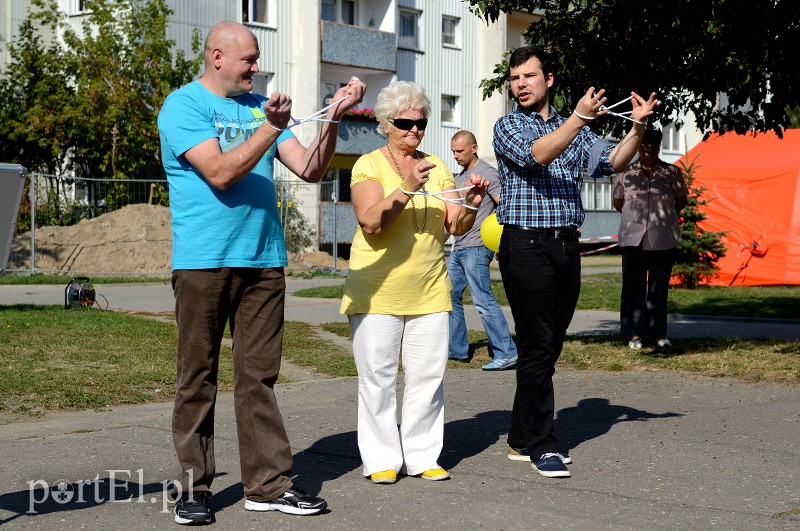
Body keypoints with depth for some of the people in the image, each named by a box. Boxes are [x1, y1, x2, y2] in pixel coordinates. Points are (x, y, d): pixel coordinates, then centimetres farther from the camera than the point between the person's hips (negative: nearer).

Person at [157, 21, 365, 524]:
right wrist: (271, 127, -19)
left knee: (259, 376, 6)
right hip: (204, 260, -5)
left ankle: (268, 483, 10)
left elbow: (311, 169, 8)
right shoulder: (183, 105, -1)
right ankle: (193, 486, 9)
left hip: (264, 260, 5)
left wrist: (334, 116, -5)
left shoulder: (261, 105, 15)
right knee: (198, 379, 1)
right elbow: (220, 172, -14)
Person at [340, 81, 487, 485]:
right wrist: (408, 188, -25)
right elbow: (370, 223, -15)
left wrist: (471, 204, -11)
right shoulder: (369, 165, -1)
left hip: (430, 290, 4)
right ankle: (382, 459, 7)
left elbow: (456, 226, 9)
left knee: (428, 375, 3)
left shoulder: (437, 167, 13)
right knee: (378, 376, -2)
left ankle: (423, 456, 12)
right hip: (377, 289, -4)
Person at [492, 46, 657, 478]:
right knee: (538, 346, -8)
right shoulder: (508, 127, 2)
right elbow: (536, 154, -18)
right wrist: (579, 118, -28)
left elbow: (613, 162, 7)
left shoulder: (572, 130, 18)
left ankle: (521, 439, 16)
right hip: (526, 244, -6)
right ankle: (541, 444, -2)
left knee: (549, 346, 7)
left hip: (566, 246, 6)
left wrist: (638, 127, -8)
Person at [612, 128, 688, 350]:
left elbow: (681, 201, 14)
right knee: (633, 286, 0)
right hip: (633, 238, 0)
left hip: (664, 240, 0)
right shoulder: (626, 173, 6)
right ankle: (634, 333, 6)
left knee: (659, 288, 5)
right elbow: (618, 203, 18)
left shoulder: (672, 172, 3)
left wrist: (664, 216, 10)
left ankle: (659, 333, 12)